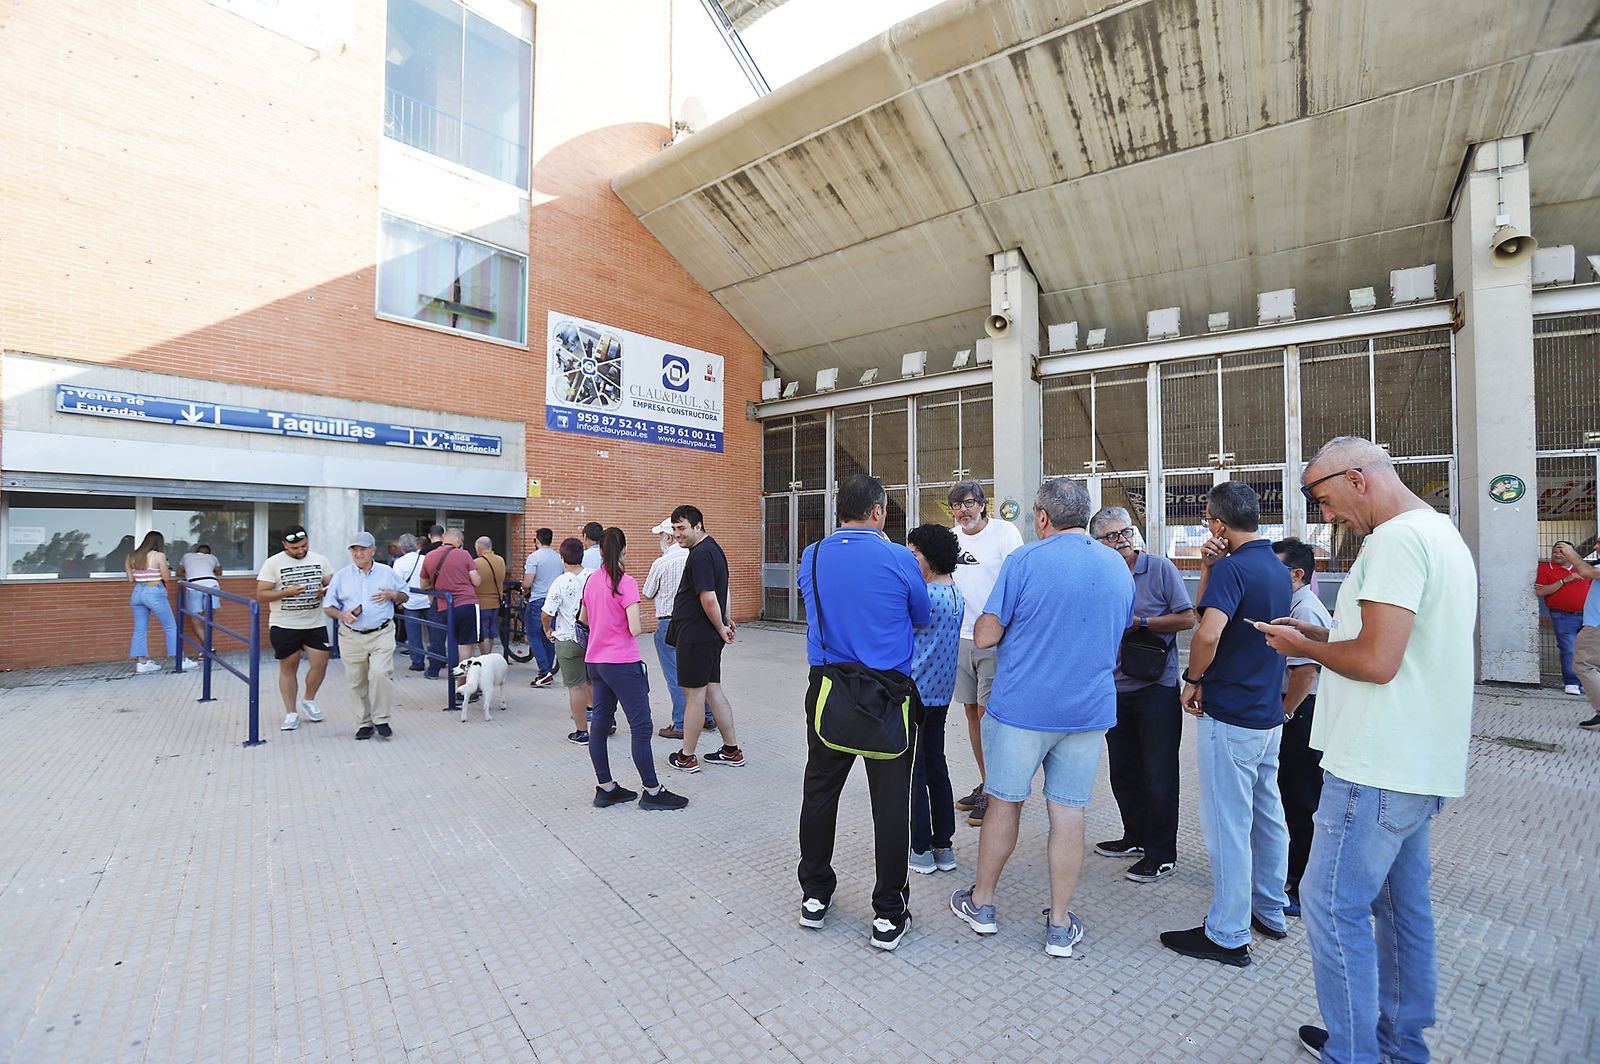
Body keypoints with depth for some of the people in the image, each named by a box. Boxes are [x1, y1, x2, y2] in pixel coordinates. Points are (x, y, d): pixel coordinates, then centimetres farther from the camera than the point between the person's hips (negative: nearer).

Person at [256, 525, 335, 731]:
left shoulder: (320, 560, 4)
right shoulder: (273, 563, -5)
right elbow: (260, 595, -7)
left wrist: (326, 591, -14)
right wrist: (287, 592, -22)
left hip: (315, 624, 2)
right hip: (284, 626, -2)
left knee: (320, 664, -2)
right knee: (288, 668, 8)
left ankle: (308, 701, 25)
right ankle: (291, 713, 20)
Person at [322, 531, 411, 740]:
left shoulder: (387, 573, 6)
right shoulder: (341, 576, 6)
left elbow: (405, 596, 16)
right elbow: (328, 606, 8)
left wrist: (393, 595, -7)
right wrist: (342, 615, -13)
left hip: (381, 635, -2)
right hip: (351, 637, 2)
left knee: (380, 673, -17)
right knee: (357, 682, 7)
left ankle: (381, 720, -2)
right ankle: (366, 722, 21)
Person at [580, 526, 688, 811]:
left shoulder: (591, 580, 6)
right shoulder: (626, 583, -16)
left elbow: (583, 618, 20)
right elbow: (635, 629, -21)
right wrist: (631, 624, 0)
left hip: (594, 661, 8)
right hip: (622, 664, -8)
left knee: (599, 724, 12)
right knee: (641, 726, 0)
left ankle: (606, 788, 22)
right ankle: (652, 791, 7)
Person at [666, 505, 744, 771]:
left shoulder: (700, 555, -18)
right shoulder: (713, 548, 15)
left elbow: (708, 598, -24)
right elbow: (720, 590, 24)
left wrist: (721, 628, -12)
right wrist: (725, 618, 27)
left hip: (695, 637, -10)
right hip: (709, 636, 10)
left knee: (694, 694, 2)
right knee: (713, 691, 14)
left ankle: (687, 757, 16)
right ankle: (731, 751, 21)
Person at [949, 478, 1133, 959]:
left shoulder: (1025, 560, -13)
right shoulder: (1120, 567, 6)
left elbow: (985, 636, -12)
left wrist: (1000, 620, 9)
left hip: (1022, 707, -4)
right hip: (1090, 709, 4)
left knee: (1004, 804, 11)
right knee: (1069, 811, 11)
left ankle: (981, 902, 28)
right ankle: (1060, 925, 23)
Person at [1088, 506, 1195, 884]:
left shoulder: (1160, 568, -7)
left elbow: (1187, 618, -8)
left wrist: (1140, 622, -13)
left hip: (1157, 688, -5)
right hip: (1116, 690, 5)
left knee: (1158, 775, 3)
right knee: (1123, 771, 16)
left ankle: (1161, 854, 18)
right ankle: (1136, 837, 33)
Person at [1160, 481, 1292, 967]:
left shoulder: (1233, 567, -19)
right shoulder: (1278, 569, 10)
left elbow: (1208, 634, -33)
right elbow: (1208, 611, 14)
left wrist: (1193, 680, -16)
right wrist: (1208, 570, 0)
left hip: (1230, 718, -9)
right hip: (1269, 714, 10)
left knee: (1228, 825, 1)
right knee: (1267, 815, 21)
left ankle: (1227, 935, 13)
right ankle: (1270, 910, 37)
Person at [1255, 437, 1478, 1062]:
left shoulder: (1397, 539, -18)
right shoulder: (1442, 532, 16)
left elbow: (1376, 661, -24)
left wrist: (1302, 647, -8)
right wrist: (1322, 634, 11)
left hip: (1377, 770, -10)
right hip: (1423, 764, 10)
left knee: (1333, 905, 0)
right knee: (1402, 903, 19)